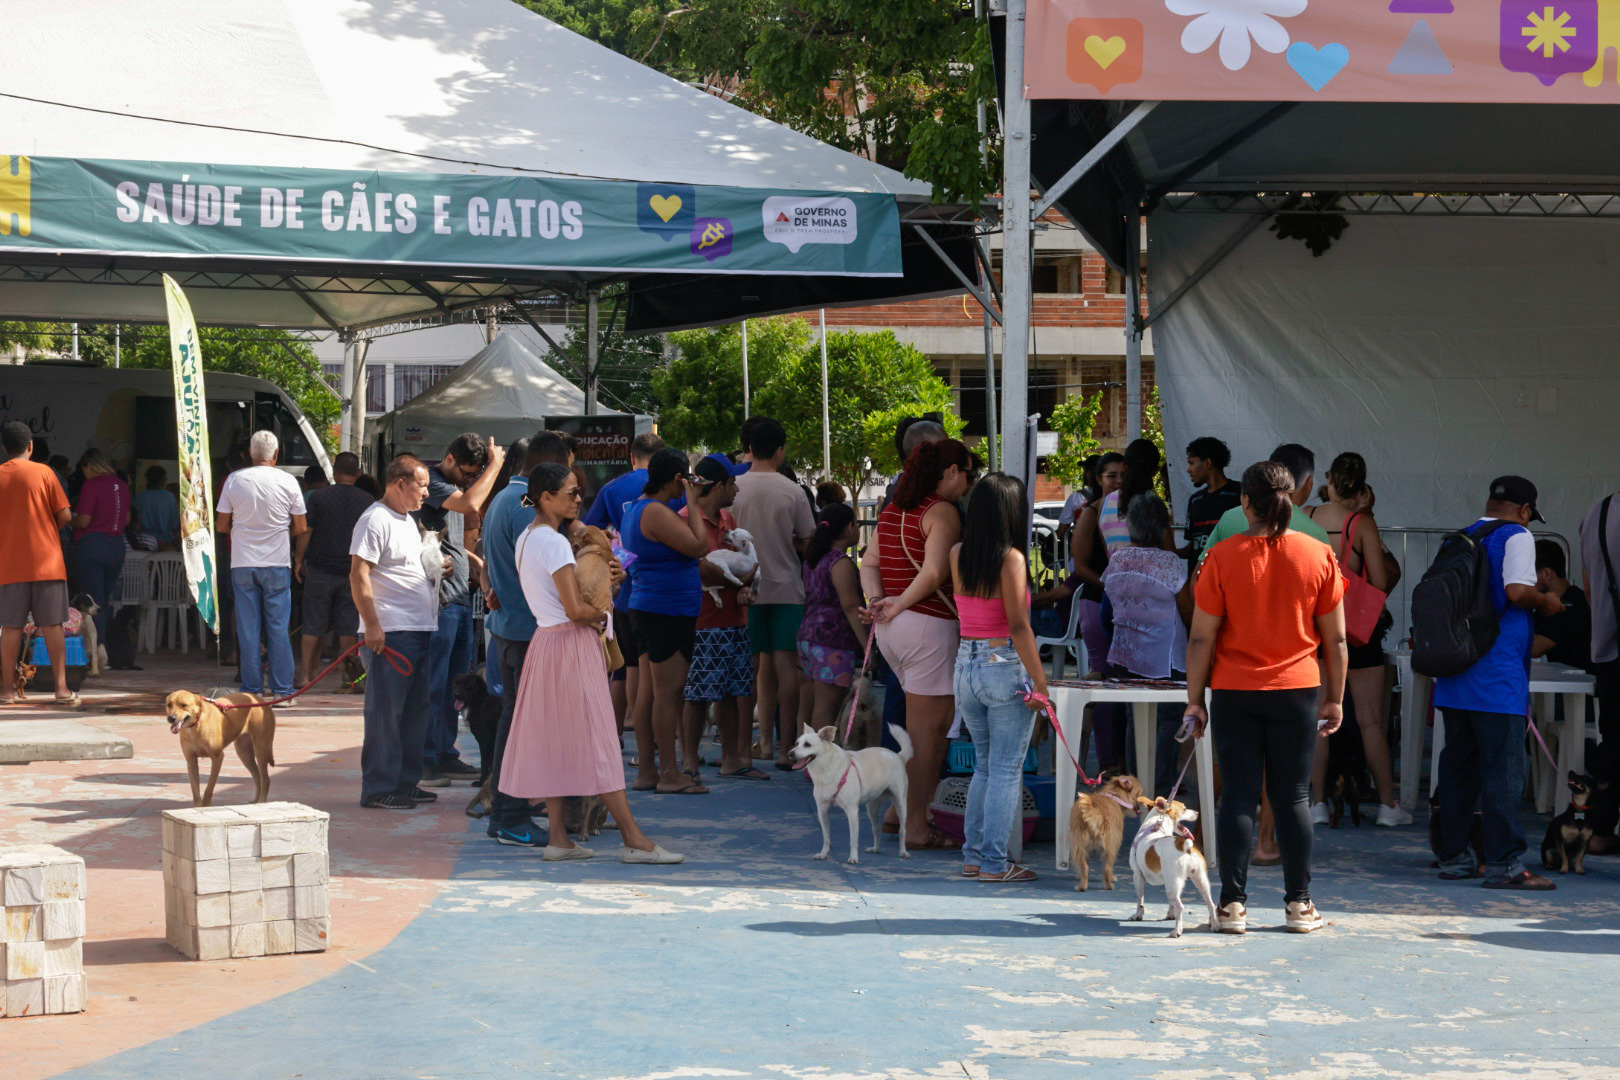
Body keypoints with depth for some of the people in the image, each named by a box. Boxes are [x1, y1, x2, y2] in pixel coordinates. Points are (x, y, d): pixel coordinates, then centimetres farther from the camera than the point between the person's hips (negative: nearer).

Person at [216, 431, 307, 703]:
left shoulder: (234, 480, -2)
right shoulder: (288, 482, -4)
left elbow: (222, 525, 4)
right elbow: (300, 528, 2)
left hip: (242, 564, 1)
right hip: (277, 564, -1)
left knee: (247, 629, 5)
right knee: (278, 629, 4)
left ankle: (251, 690, 6)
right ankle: (282, 691, 3)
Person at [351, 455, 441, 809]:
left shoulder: (407, 520, 19)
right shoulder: (376, 519, -12)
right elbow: (359, 574, -18)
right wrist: (372, 624, -22)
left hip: (418, 632, 10)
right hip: (391, 633, -10)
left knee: (415, 711, 13)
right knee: (385, 713, -6)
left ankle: (405, 782, 21)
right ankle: (378, 789, -3)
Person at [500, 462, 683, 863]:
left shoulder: (526, 539, 13)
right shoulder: (553, 542, -17)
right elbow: (575, 609, -23)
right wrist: (602, 617, -3)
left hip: (545, 642, 9)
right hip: (571, 644, -9)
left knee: (553, 740, 9)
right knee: (597, 741, -8)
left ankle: (559, 838, 10)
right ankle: (635, 840, -6)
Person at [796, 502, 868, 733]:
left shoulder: (813, 559, 16)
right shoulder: (840, 562, -11)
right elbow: (850, 607, -15)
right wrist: (867, 646, -14)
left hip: (807, 636, 9)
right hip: (833, 643, -9)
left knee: (806, 711, 9)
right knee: (825, 713, -11)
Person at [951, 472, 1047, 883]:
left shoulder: (958, 555, 3)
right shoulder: (1011, 559, -13)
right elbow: (1019, 626, -16)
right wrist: (1040, 681, -14)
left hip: (966, 664, 6)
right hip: (1005, 665, -6)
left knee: (985, 765, 18)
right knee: (1006, 770, 1)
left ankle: (973, 856, 17)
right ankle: (994, 862, 2)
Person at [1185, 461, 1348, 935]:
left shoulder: (1223, 556, -6)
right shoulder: (1318, 555, -1)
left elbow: (1202, 638, -5)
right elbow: (1335, 638, 3)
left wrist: (1195, 699, 3)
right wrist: (1335, 698, 12)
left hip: (1235, 692, -1)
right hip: (1297, 690, 1)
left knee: (1238, 796, 2)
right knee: (1293, 796, 7)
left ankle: (1233, 904, 2)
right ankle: (1299, 904, 9)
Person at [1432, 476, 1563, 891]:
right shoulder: (1516, 536, -5)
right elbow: (1517, 590, -20)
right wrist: (1545, 602, 0)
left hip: (1455, 676, 7)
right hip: (1497, 676, -7)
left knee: (1458, 765, 11)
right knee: (1503, 768, -6)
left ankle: (1453, 856, 15)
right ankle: (1503, 863, -8)